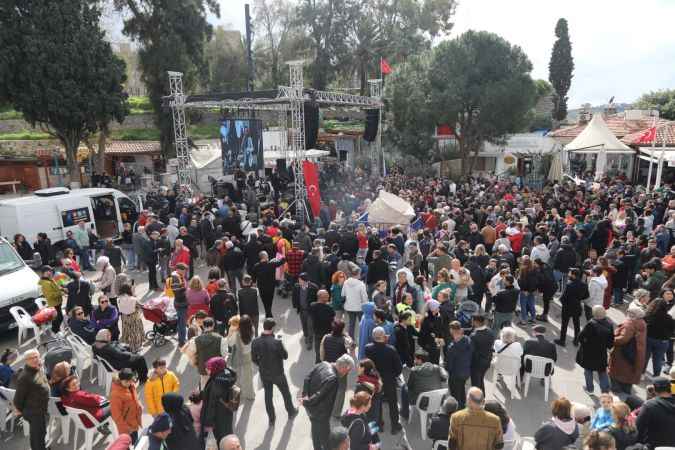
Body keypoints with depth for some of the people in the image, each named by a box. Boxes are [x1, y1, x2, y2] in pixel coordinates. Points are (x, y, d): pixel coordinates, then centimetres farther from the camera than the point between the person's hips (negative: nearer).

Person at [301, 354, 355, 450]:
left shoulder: (323, 364, -10)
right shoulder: (333, 379, -34)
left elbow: (307, 378, -6)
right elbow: (319, 395, -31)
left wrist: (305, 395, -10)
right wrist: (306, 402, -17)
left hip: (311, 409, 9)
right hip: (320, 413, -9)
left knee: (316, 429, 31)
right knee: (325, 435, 16)